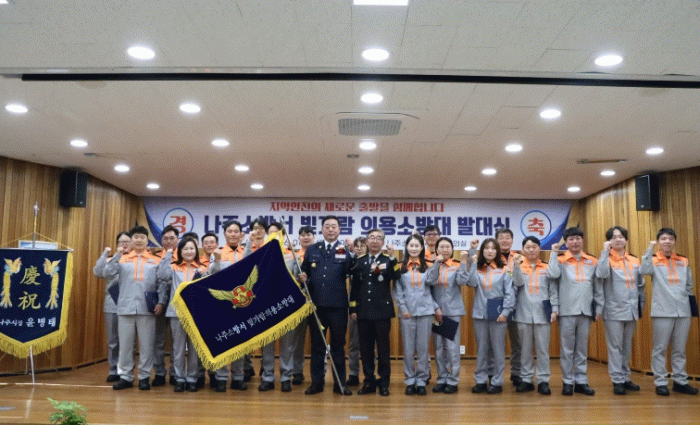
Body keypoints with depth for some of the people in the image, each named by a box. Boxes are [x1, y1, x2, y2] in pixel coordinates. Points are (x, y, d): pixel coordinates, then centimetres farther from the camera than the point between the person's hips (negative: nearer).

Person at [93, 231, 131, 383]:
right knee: (112, 341, 8)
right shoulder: (110, 260, 10)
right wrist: (105, 254, -5)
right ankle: (114, 371, 19)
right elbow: (98, 272, -6)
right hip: (112, 305, 2)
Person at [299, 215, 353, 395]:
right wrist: (303, 278, -10)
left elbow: (352, 274, -12)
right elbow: (304, 272, 11)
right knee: (317, 345, 10)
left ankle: (340, 383, 18)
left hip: (338, 306, -2)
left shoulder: (345, 251, 1)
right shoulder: (312, 250, 8)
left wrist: (350, 256, -24)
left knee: (338, 346, 8)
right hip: (316, 304, 2)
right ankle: (316, 382, 21)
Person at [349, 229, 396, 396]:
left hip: (382, 311, -3)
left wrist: (392, 257, -25)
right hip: (363, 312, 3)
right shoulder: (358, 261, 10)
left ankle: (384, 382, 13)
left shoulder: (388, 261, 2)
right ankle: (369, 382, 17)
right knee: (365, 349, 7)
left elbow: (395, 277, -17)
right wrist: (353, 308, 6)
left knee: (383, 348, 4)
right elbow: (354, 287, 11)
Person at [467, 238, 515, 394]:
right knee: (481, 349, 10)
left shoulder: (504, 270, 0)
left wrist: (505, 312, -9)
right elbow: (471, 282, -11)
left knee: (498, 349, 4)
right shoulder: (477, 269, 7)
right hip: (480, 315, 3)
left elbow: (509, 293, -2)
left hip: (498, 316, -2)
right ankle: (480, 381, 18)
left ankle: (497, 382, 13)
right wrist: (474, 265, -12)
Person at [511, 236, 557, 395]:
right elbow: (518, 282, -10)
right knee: (525, 349, 8)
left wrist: (554, 309, -1)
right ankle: (526, 379, 16)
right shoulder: (519, 266, 7)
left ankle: (543, 381, 10)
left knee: (543, 349, 2)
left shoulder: (547, 268, 7)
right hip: (523, 314, 1)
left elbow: (553, 290, 7)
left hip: (542, 314, 0)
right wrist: (516, 265, -20)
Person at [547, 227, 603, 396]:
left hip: (586, 311, 3)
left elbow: (598, 287, 14)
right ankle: (568, 382, 10)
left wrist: (599, 307, 9)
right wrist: (554, 253, -10)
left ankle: (581, 381, 17)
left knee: (582, 348, 9)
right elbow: (552, 274, -18)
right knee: (567, 348, 2)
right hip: (567, 311, -3)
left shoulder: (592, 262, 11)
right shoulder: (560, 260, 3)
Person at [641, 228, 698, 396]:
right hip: (662, 312, -4)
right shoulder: (654, 260, 0)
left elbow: (689, 285, 18)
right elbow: (645, 270, -22)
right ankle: (660, 382, 8)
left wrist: (690, 303, 13)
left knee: (680, 349, 11)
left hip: (683, 312, 4)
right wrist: (650, 249, -22)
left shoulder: (683, 261, 12)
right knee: (660, 349, 1)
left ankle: (680, 381, 21)